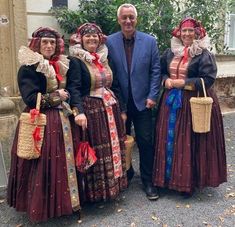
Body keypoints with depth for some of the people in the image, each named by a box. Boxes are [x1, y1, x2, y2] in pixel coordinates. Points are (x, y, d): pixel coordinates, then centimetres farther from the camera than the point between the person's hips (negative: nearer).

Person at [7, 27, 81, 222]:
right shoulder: (28, 68, -7)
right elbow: (30, 98, -14)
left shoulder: (63, 65, 11)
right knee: (41, 165, -1)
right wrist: (55, 96, -11)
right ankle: (40, 206, 16)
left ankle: (63, 201, 24)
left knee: (62, 161, 8)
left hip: (60, 121, 5)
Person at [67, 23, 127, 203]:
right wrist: (78, 111, -30)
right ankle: (93, 191, 14)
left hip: (110, 109, 6)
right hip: (90, 110, -6)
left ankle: (112, 185, 26)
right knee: (94, 150, -2)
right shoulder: (76, 61, -6)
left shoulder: (105, 59, 14)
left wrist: (121, 109, 15)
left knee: (113, 147, 10)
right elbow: (73, 88, -16)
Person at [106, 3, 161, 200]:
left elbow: (155, 70, 0)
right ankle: (125, 174, 34)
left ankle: (148, 181, 19)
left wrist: (152, 96, -6)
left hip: (142, 101, 0)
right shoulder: (109, 42, -2)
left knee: (145, 142, 4)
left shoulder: (149, 41, -1)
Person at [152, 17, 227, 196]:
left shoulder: (204, 54, -5)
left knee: (190, 142, -1)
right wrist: (166, 80, -4)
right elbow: (160, 71, 18)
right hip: (172, 102, 5)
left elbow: (208, 79, -12)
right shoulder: (170, 53, 11)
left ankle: (189, 181, 14)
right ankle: (171, 176, 23)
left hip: (194, 102, -5)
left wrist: (183, 83, -15)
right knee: (170, 139, 7)